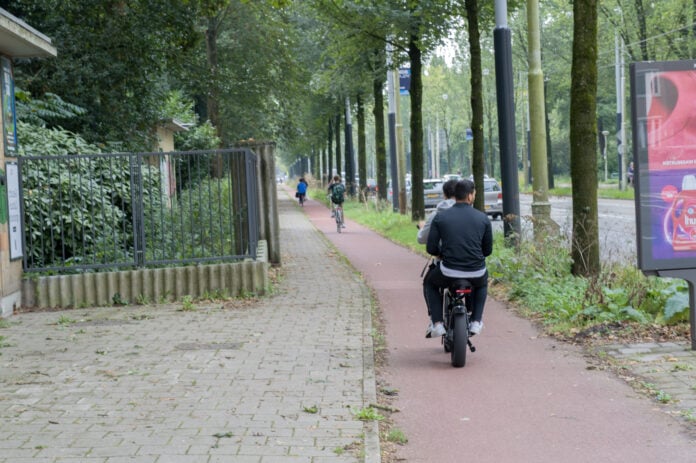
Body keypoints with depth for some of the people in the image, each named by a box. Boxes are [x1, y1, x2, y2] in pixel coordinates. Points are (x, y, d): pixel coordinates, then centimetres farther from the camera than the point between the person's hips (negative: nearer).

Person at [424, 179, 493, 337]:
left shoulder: (440, 217, -2)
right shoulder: (483, 218, 1)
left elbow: (431, 248, -2)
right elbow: (488, 250, 8)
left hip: (449, 272, -1)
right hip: (476, 273, 1)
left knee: (429, 283, 31)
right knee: (482, 283, 38)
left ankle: (437, 323, 18)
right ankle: (476, 321, 26)